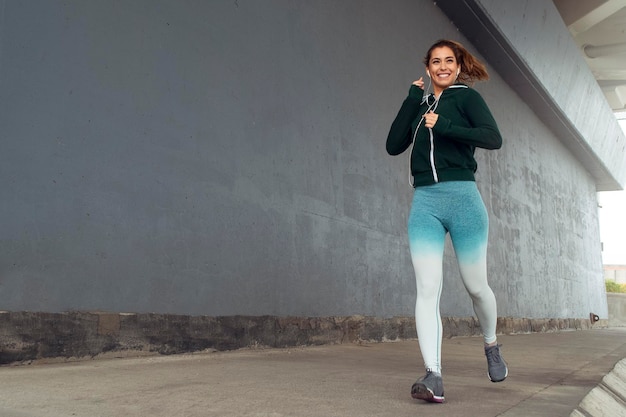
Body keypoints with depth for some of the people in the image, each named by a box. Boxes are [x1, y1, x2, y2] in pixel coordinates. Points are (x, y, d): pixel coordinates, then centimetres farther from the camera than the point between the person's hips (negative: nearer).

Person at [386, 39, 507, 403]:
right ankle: (434, 377, -15)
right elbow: (394, 146, 6)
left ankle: (492, 347, 35)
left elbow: (494, 138, -9)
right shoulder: (420, 105, 20)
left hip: (462, 197, -3)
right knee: (427, 289, -11)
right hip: (424, 202, 3)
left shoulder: (466, 96, 7)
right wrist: (413, 99, 4)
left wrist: (445, 126, -16)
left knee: (476, 286, 7)